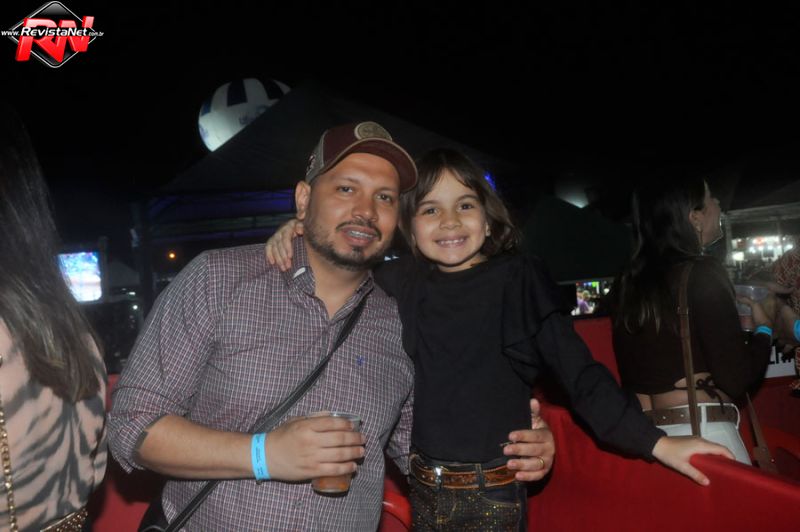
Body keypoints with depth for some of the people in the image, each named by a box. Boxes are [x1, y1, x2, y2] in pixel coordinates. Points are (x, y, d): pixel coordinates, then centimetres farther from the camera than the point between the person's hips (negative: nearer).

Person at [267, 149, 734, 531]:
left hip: (494, 494, -3)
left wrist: (659, 443, -16)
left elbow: (580, 373, -10)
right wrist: (298, 234, -7)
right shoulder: (402, 281, -2)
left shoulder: (518, 278, -10)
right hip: (423, 489, 3)